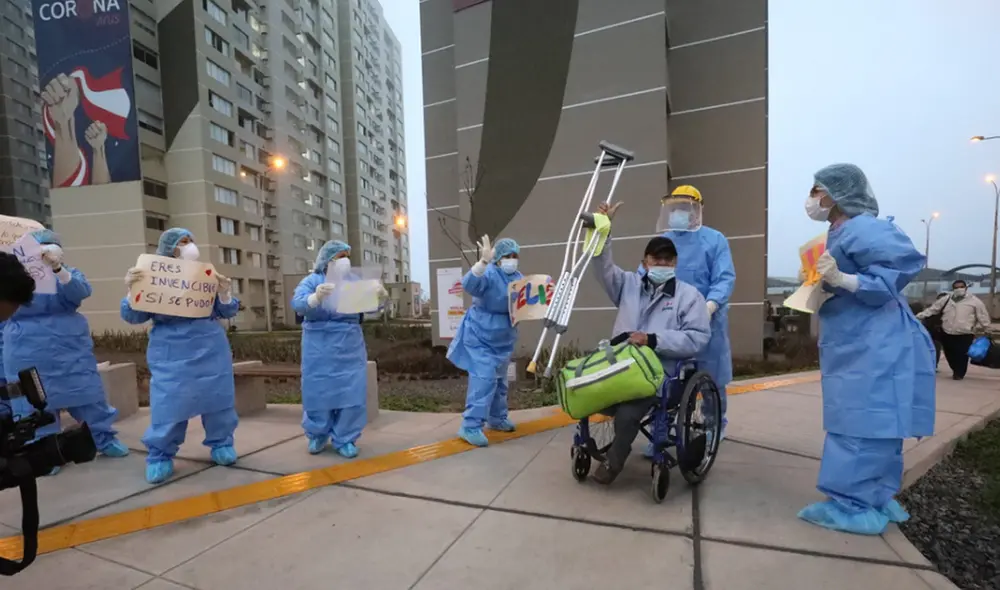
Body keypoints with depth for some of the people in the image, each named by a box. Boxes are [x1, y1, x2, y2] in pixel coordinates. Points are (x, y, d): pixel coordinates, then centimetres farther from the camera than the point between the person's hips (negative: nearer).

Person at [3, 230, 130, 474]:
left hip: (70, 347, 0)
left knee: (88, 393, 5)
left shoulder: (70, 273, 5)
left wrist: (57, 268, -31)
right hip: (30, 354, 0)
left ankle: (106, 440, 16)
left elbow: (81, 292, -19)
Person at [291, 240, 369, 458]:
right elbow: (297, 304, -17)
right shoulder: (311, 281, 0)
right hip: (320, 348, -2)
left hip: (350, 347, 2)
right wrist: (316, 297, -40)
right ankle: (317, 435, 26)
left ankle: (344, 439, 13)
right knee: (318, 391, 5)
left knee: (351, 391, 0)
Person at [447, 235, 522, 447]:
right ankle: (471, 426, -8)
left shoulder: (518, 278, 6)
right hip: (480, 337, -8)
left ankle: (497, 418, 33)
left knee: (499, 380, 18)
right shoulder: (489, 274, -18)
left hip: (503, 340, 8)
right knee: (483, 379, -15)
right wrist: (483, 261, -51)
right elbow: (468, 284, -39)